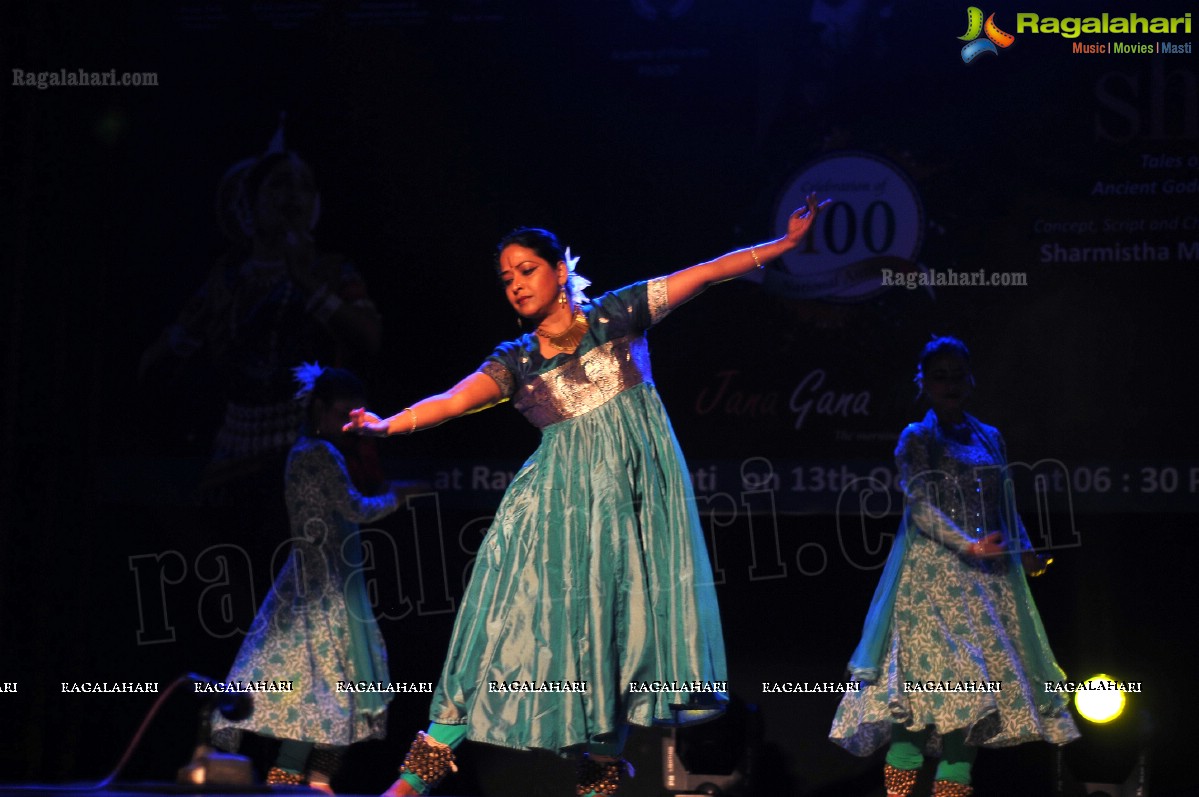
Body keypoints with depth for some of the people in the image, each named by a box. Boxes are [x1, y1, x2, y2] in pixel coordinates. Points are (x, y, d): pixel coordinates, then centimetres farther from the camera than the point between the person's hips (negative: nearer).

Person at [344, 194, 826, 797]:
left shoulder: (614, 315, 6)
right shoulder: (515, 362, 9)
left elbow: (706, 273, 2)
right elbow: (453, 401, -7)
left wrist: (785, 242, -3)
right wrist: (386, 425, -25)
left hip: (635, 486, 0)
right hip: (561, 496, 1)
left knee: (620, 615, -4)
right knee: (525, 608, -9)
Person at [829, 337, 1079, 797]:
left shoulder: (989, 439, 16)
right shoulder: (917, 439, 1)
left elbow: (1005, 507, 18)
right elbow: (919, 504, -9)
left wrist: (1024, 551, 1)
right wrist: (967, 545, -20)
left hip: (987, 575, 5)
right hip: (934, 570, -5)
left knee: (978, 683, 0)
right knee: (930, 674, -14)